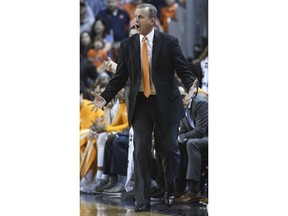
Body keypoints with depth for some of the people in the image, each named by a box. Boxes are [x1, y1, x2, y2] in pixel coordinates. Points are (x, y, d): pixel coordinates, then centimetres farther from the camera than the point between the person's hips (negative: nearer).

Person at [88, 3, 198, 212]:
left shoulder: (169, 42, -6)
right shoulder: (127, 45, 2)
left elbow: (184, 70, -6)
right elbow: (120, 77, 5)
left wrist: (191, 86, -26)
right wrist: (105, 97, -7)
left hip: (165, 103, -2)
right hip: (140, 103, 2)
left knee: (169, 148, 9)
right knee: (141, 151, -4)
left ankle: (171, 191, 32)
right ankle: (142, 201, -3)